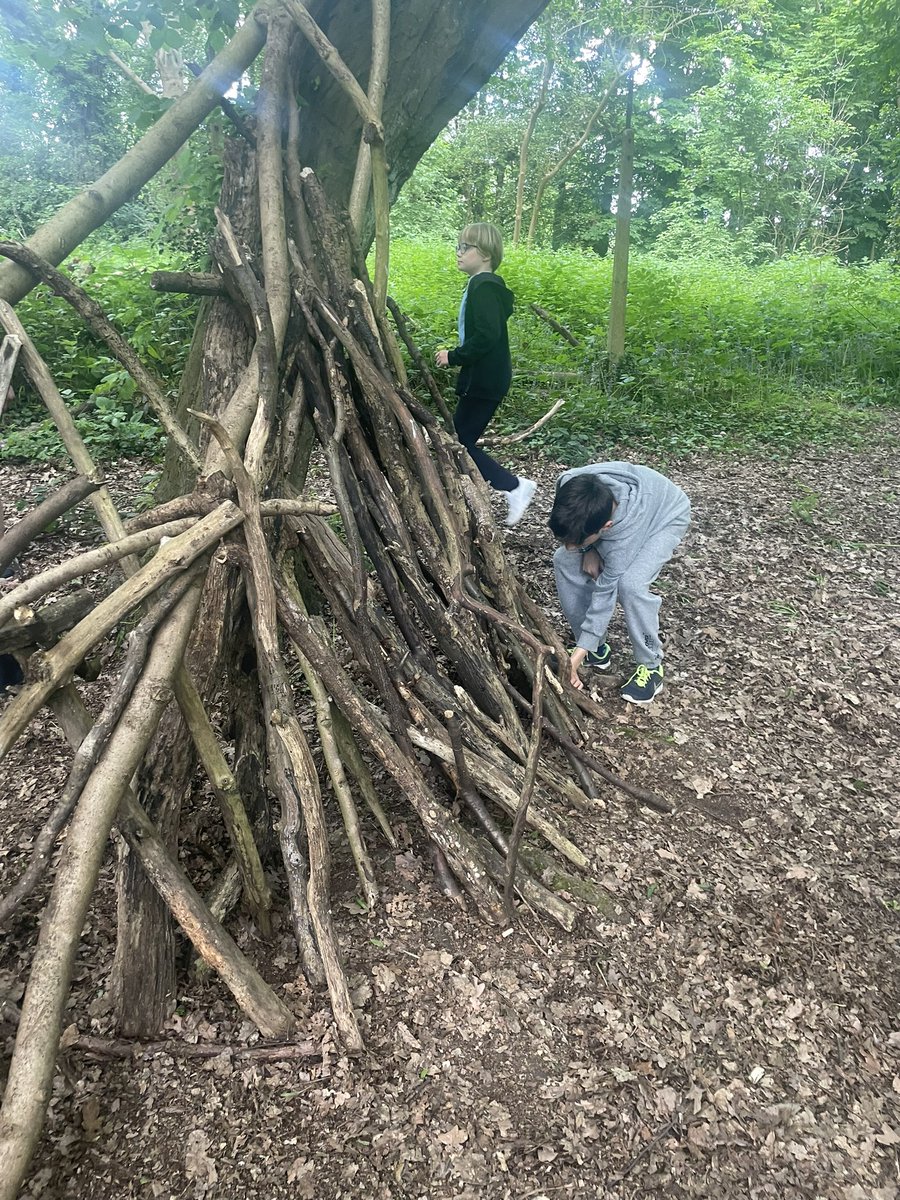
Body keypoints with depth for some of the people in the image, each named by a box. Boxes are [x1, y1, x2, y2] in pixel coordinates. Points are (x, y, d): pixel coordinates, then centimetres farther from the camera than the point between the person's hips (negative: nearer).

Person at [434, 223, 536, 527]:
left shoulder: (485, 287, -15)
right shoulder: (482, 285, 16)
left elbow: (486, 336, -26)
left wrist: (454, 357, -16)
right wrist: (457, 356, 11)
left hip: (483, 382, -10)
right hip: (482, 379, 10)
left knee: (461, 442, -7)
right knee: (461, 440, 12)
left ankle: (515, 486, -4)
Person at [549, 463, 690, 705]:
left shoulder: (626, 529, -44)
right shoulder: (567, 484, -32)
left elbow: (606, 590, -34)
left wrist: (580, 651, -32)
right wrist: (589, 548, -21)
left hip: (666, 516, -6)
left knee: (630, 583, -30)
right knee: (564, 561, -10)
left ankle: (650, 666, -6)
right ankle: (597, 649, 6)